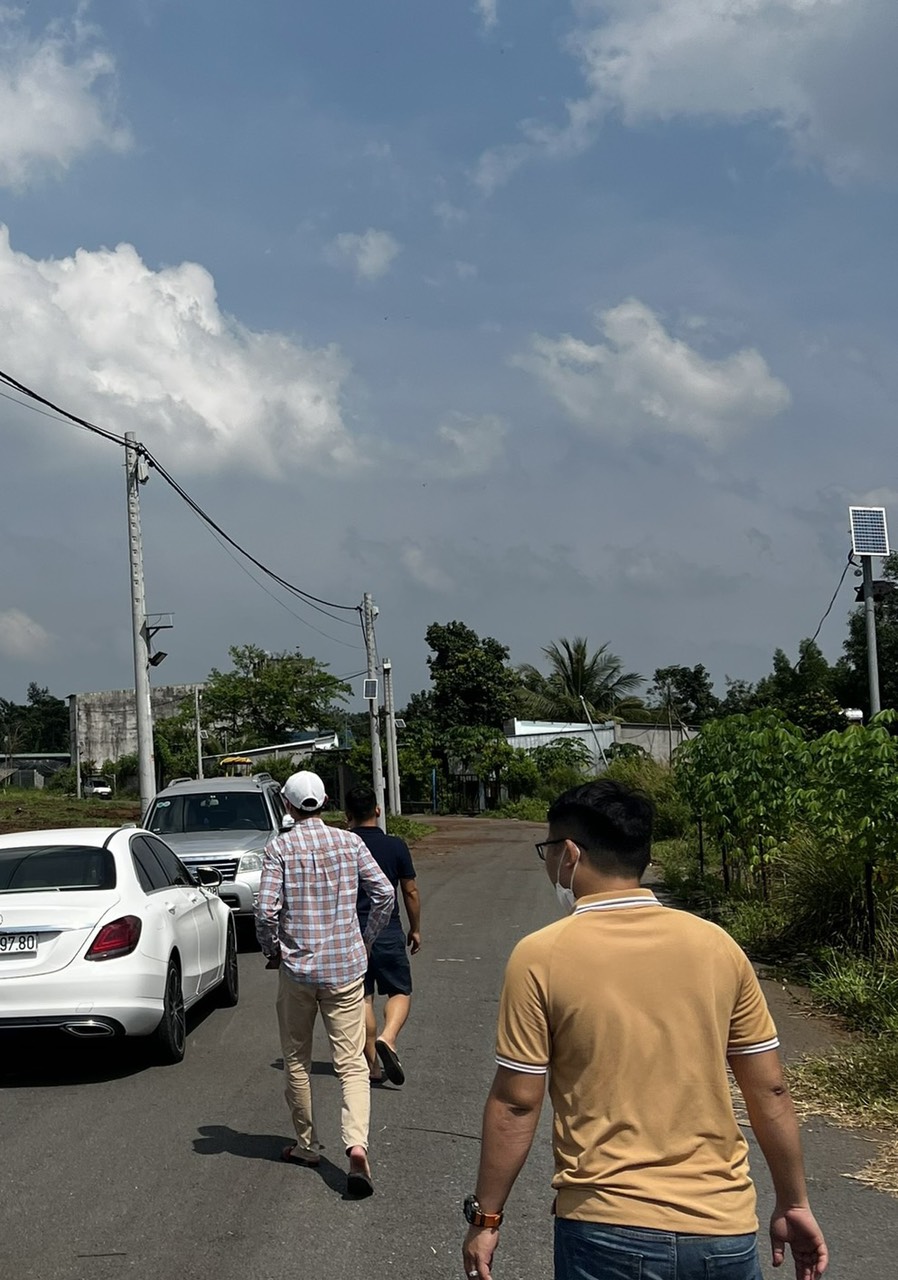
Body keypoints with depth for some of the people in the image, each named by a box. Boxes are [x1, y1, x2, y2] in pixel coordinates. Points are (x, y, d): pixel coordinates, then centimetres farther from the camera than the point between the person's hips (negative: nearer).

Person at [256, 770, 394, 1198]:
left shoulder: (279, 847, -6)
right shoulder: (350, 842, 1)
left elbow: (267, 910, -13)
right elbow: (384, 894, 0)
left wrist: (271, 950, 4)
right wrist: (365, 940, 13)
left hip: (296, 966, -1)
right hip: (346, 967, 1)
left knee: (297, 1061, 16)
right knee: (351, 1062, 1)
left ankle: (306, 1144, 26)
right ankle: (356, 1144, -18)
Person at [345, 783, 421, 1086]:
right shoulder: (395, 846, -4)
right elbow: (411, 892, 1)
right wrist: (415, 929, 14)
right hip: (388, 932, -1)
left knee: (362, 998, 11)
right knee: (400, 991, 11)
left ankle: (372, 1064, 13)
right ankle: (387, 1039, -15)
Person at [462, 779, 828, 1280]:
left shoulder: (542, 956, -10)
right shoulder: (716, 945, -1)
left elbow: (516, 1103, -8)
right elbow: (770, 1092, 3)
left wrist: (485, 1217, 4)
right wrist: (795, 1204, 14)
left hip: (609, 1231, -2)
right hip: (724, 1230, 2)